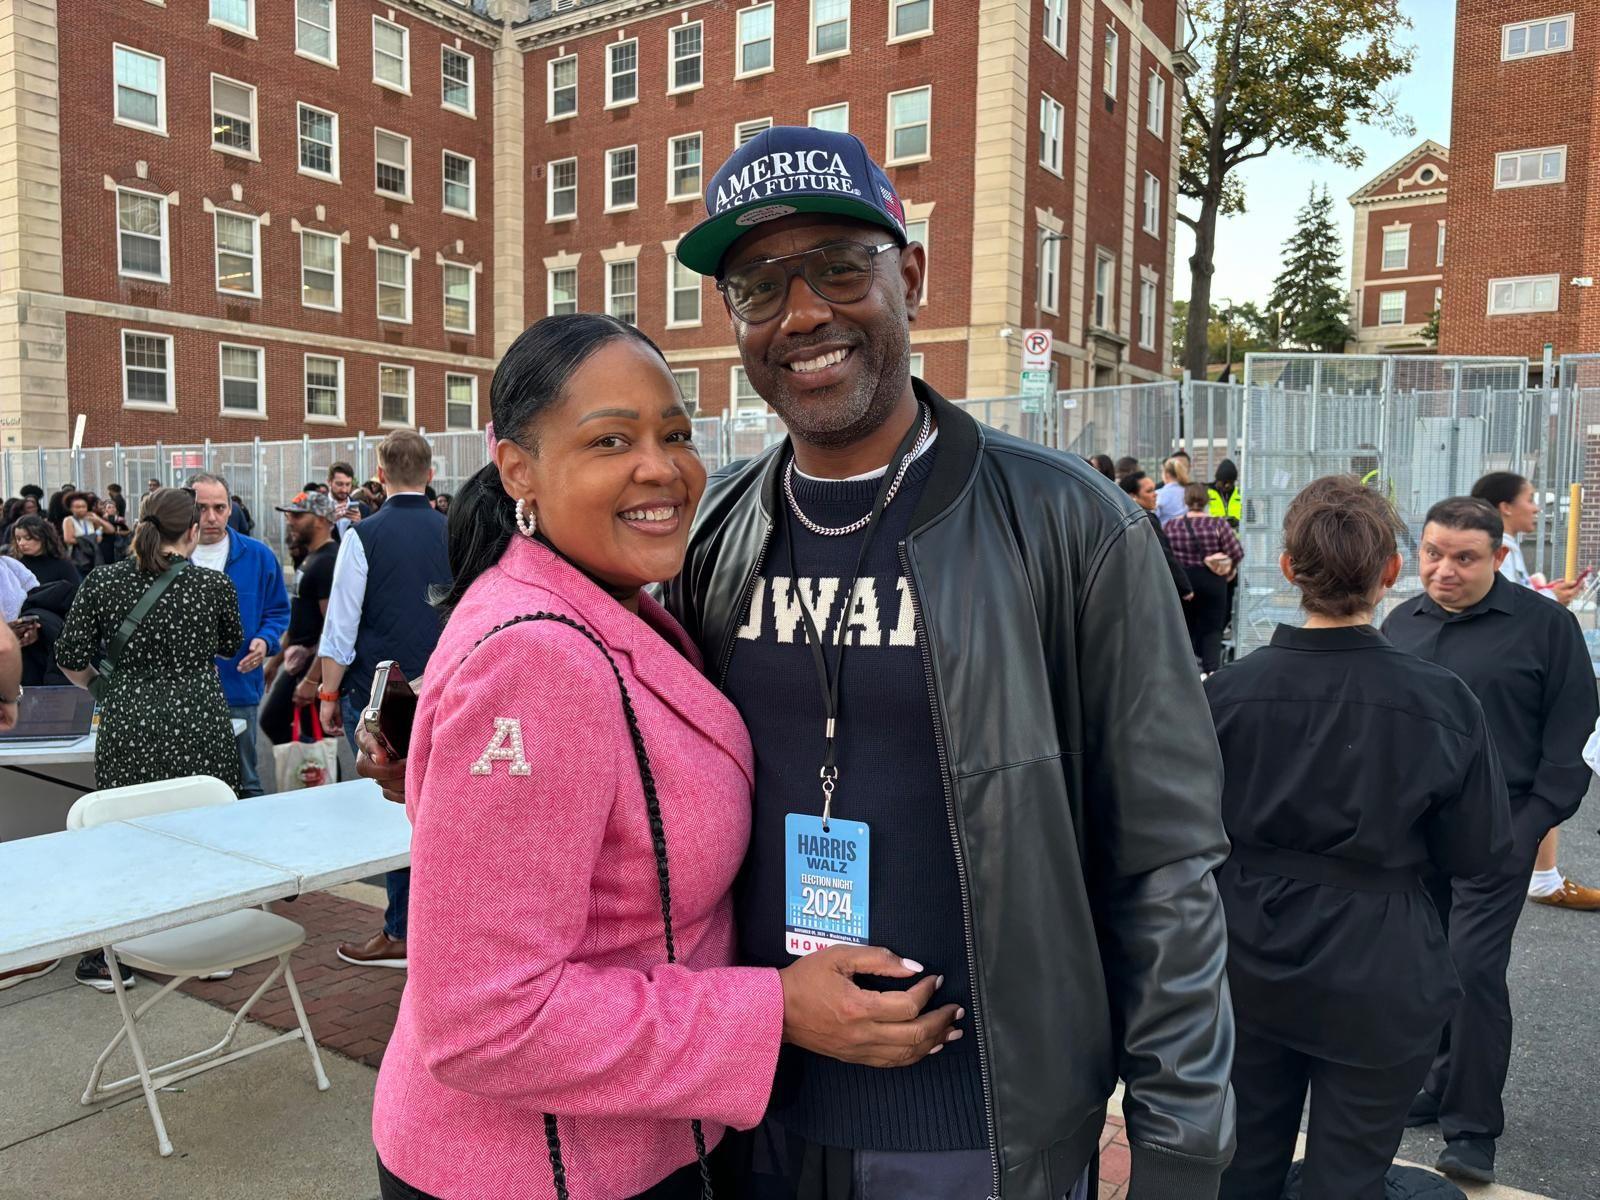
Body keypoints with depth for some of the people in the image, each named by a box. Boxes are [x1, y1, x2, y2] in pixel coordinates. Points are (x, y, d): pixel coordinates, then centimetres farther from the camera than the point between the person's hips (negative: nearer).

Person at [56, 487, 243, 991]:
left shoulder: (102, 583, -2)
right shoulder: (214, 585, -4)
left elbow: (71, 661, 1)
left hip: (128, 727, 1)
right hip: (200, 727, 0)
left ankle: (111, 959, 20)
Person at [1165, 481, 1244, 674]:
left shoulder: (1169, 526, -6)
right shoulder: (1218, 524, -10)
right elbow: (1237, 553, -9)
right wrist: (1229, 570, 10)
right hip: (1212, 583, -1)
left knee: (1186, 628, 14)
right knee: (1212, 628, 7)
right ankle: (1211, 668, -9)